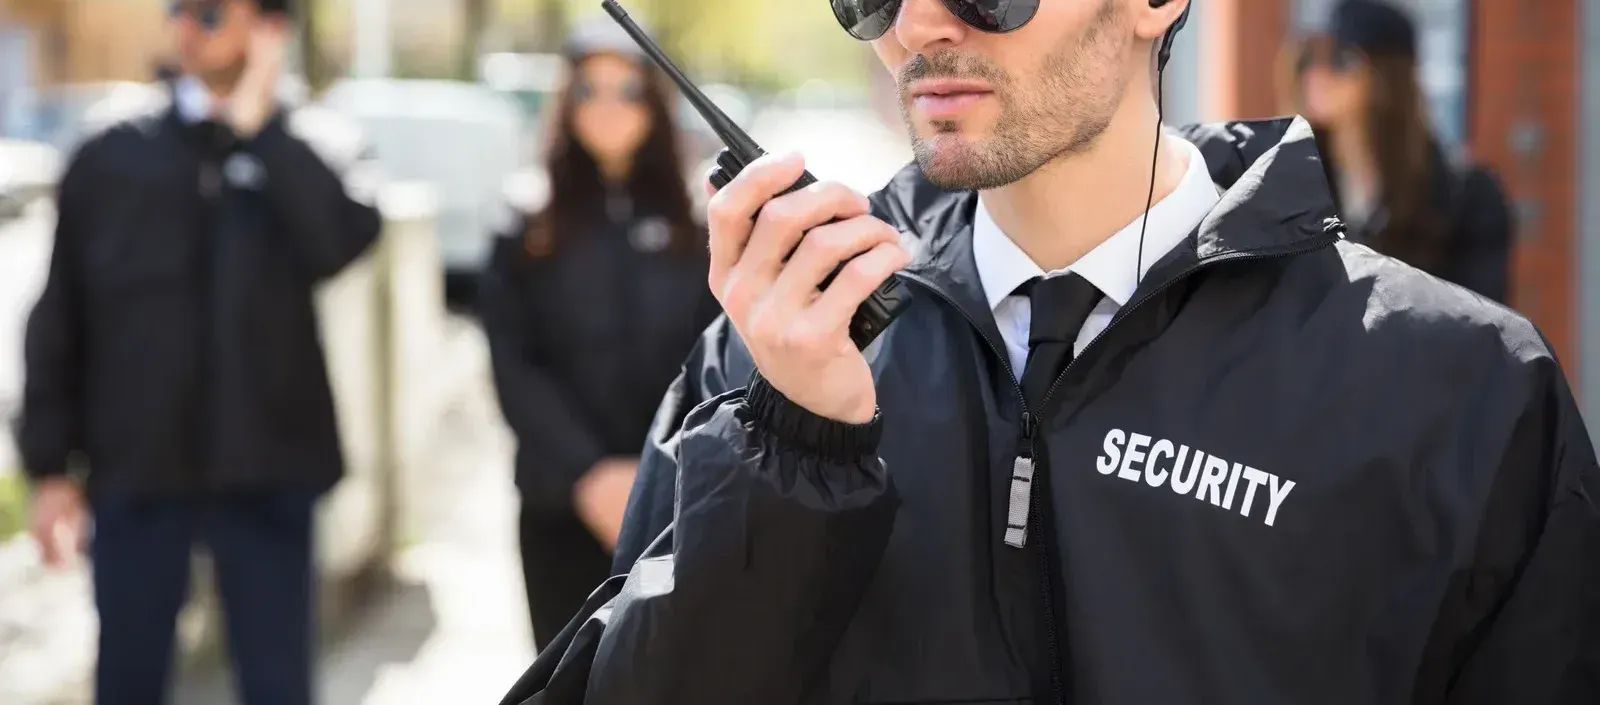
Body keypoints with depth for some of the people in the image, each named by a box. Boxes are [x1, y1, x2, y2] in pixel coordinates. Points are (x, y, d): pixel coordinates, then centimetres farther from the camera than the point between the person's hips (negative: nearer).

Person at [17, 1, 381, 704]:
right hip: (135, 468, 1)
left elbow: (342, 238, -20)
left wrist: (259, 125, -13)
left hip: (266, 468, -1)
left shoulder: (302, 161, 3)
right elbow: (59, 320, 9)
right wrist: (50, 466, 5)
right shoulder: (111, 160, 7)